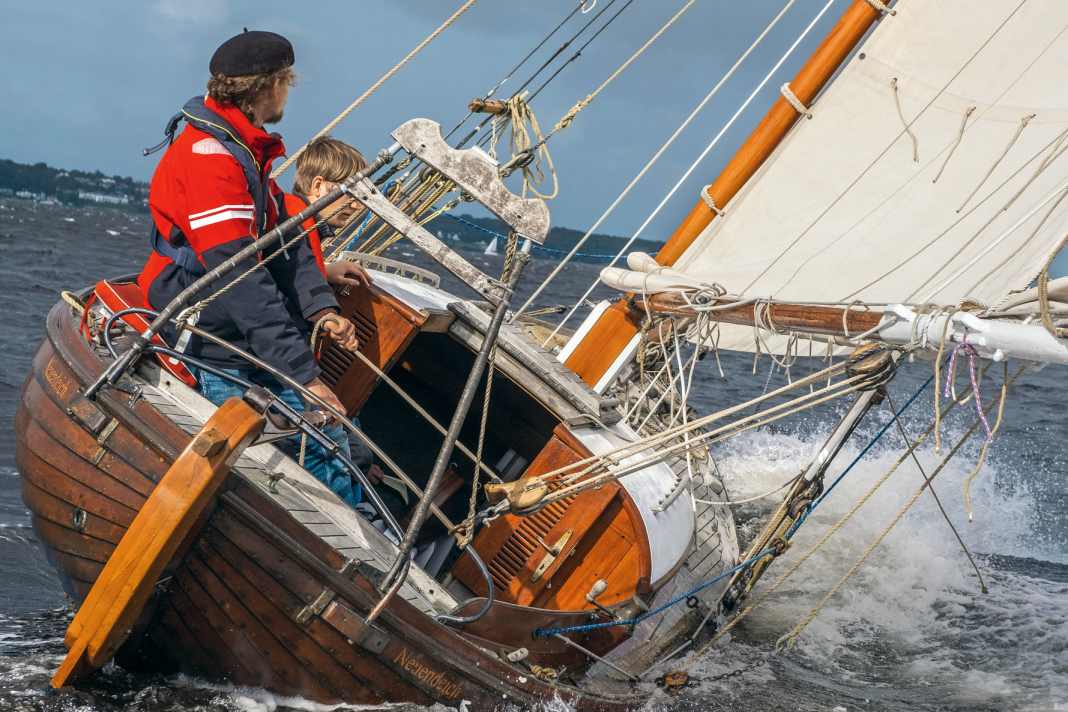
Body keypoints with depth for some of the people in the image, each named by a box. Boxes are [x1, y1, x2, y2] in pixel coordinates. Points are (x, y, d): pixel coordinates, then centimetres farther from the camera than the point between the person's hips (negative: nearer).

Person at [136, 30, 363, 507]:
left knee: (334, 431, 1)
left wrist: (320, 307, -9)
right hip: (215, 354, -10)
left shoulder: (247, 150, 14)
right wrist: (302, 372, -28)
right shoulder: (208, 154, -20)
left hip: (247, 341, 10)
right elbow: (237, 276, -27)